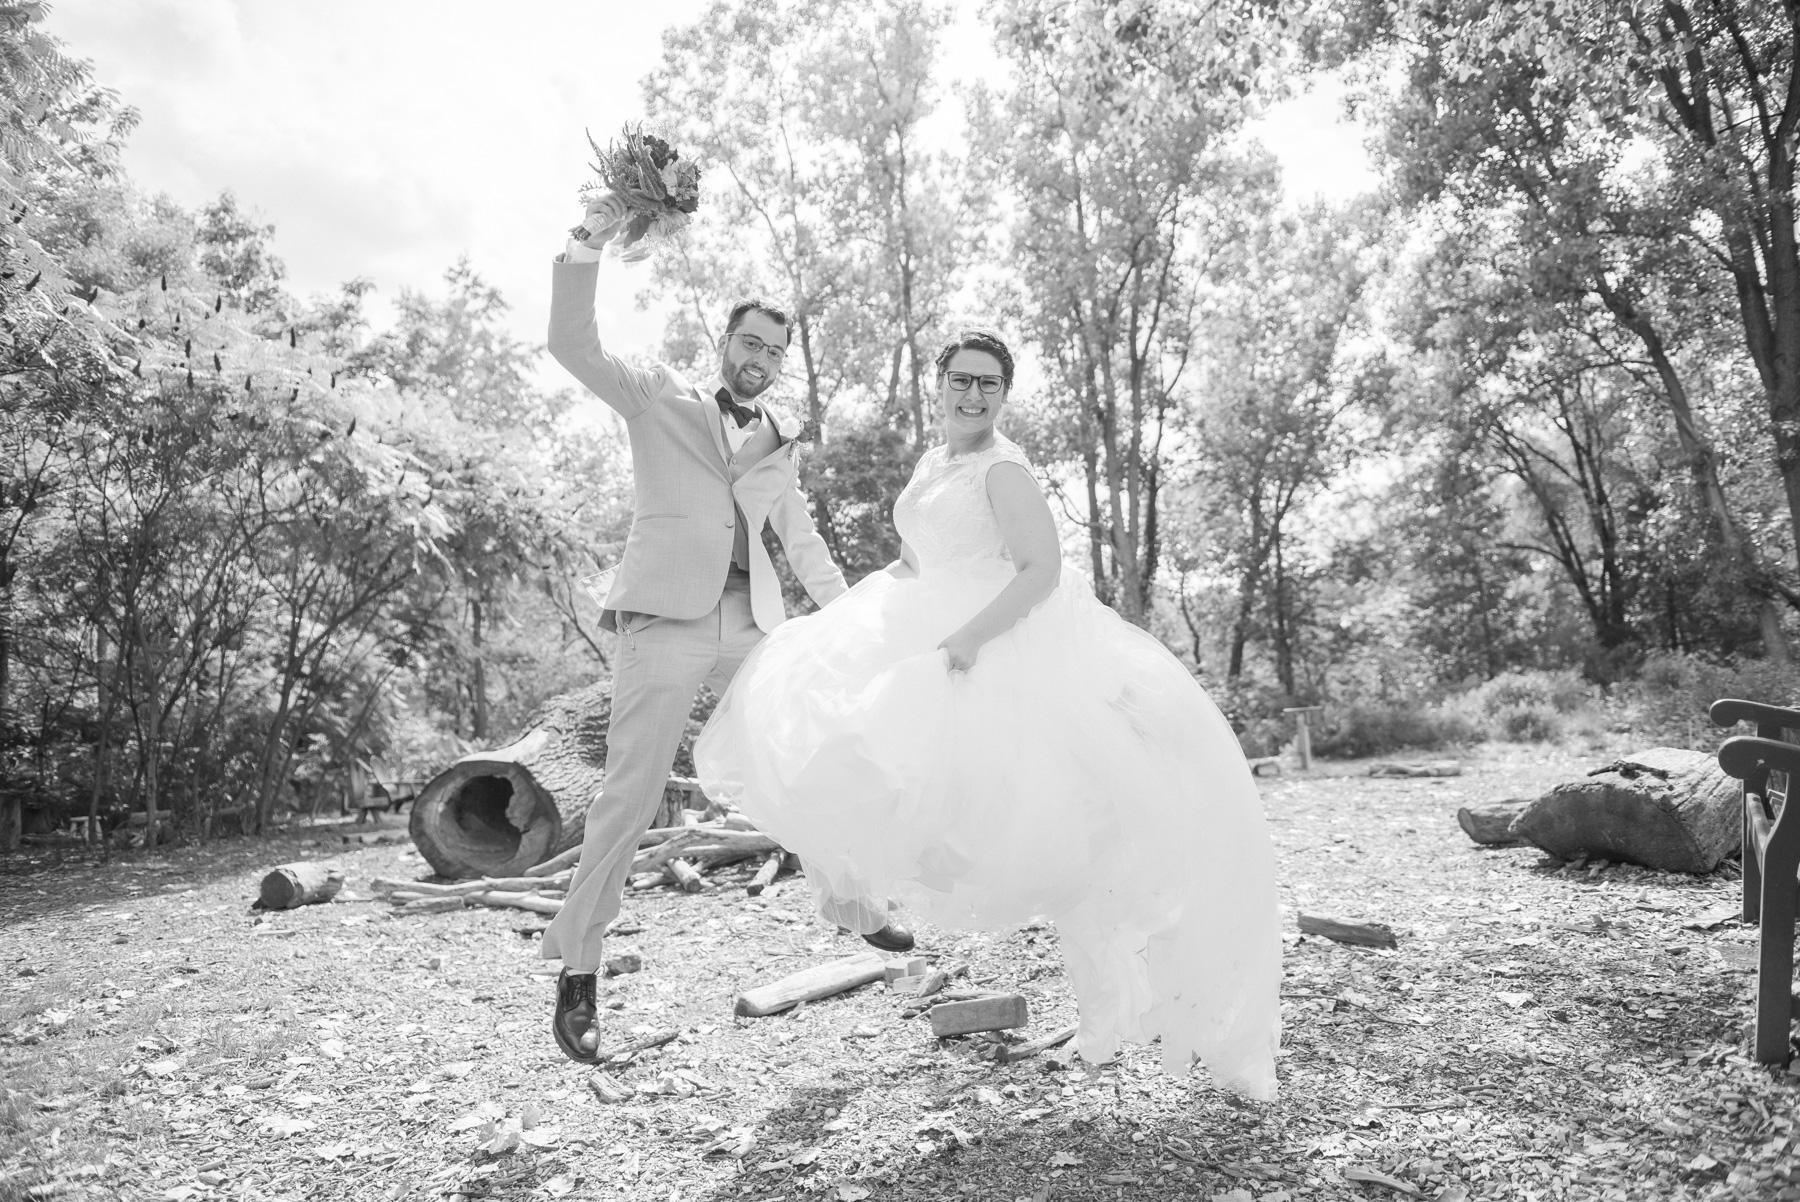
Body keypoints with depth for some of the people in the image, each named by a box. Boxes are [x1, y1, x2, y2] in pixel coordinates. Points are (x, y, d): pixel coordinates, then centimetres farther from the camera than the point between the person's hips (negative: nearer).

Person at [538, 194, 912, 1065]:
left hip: (753, 622, 5)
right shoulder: (658, 400, 9)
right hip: (667, 619, -5)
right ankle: (577, 975, 4)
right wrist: (590, 246, -14)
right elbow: (572, 345, -3)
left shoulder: (777, 449, 21)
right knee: (630, 793, -8)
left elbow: (803, 542, 22)